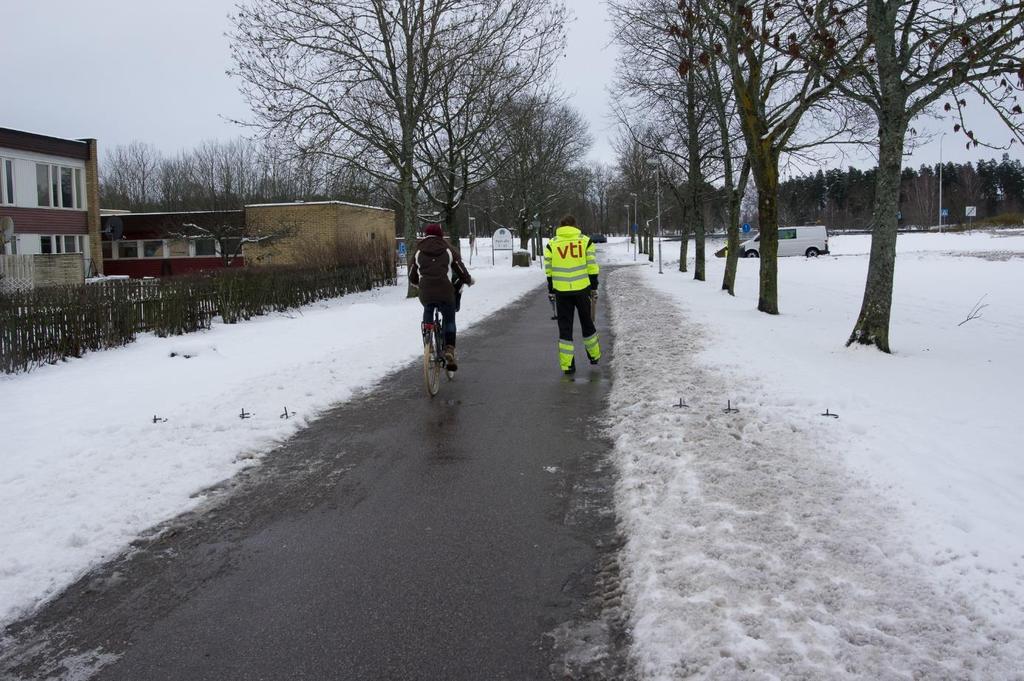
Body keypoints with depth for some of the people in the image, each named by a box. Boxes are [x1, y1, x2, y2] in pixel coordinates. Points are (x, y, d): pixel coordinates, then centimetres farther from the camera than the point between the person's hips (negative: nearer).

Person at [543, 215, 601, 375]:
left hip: (561, 291, 0)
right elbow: (592, 267, 1)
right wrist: (594, 288, 8)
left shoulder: (551, 244, 3)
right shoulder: (586, 241, 3)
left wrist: (551, 292, 10)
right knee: (586, 322, 18)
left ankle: (567, 364, 4)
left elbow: (548, 271, 3)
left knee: (564, 327, 6)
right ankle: (594, 355, 32)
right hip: (582, 289, 0)